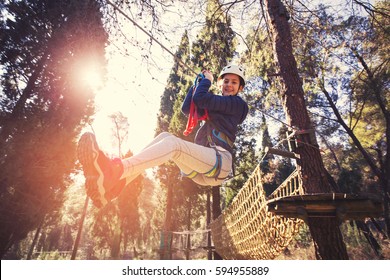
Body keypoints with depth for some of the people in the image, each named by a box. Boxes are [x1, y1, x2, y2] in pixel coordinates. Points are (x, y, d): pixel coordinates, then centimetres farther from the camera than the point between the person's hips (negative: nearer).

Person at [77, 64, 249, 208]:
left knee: (172, 142, -28)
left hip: (220, 163, -6)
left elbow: (200, 98, -7)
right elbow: (186, 109, 15)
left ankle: (113, 171, -48)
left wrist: (207, 79, 13)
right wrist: (200, 82, 17)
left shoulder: (238, 104, 6)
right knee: (164, 137, -13)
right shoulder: (215, 108, 28)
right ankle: (115, 185, -30)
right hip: (200, 172, 7)